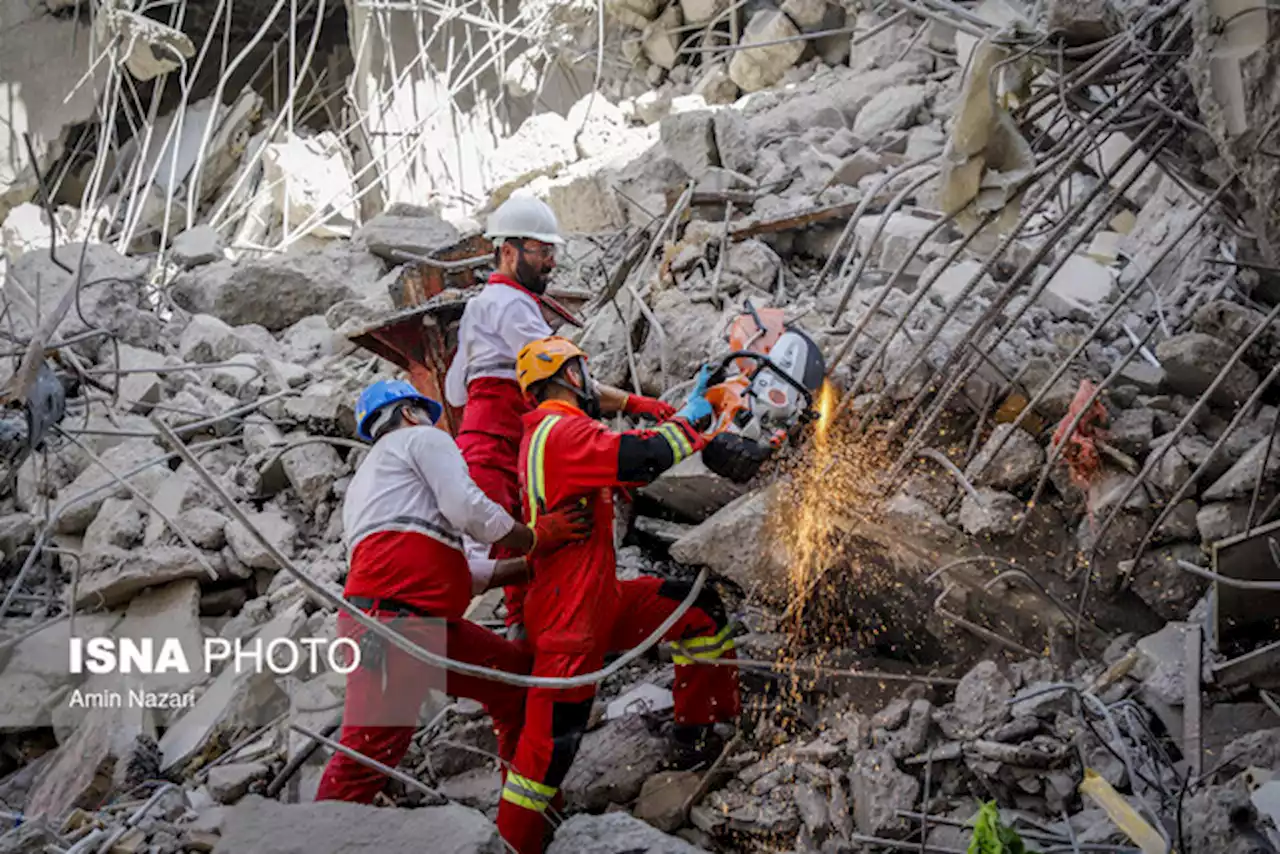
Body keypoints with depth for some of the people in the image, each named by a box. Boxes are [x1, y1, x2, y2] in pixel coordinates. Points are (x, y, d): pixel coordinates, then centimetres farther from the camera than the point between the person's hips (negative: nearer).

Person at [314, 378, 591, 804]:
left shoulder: (363, 483, 36)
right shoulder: (423, 438, 11)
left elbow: (446, 569, 28)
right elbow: (466, 508, -8)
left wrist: (527, 566, 25)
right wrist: (536, 538, 3)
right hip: (393, 621, -10)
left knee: (517, 676, 13)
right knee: (369, 751, -13)